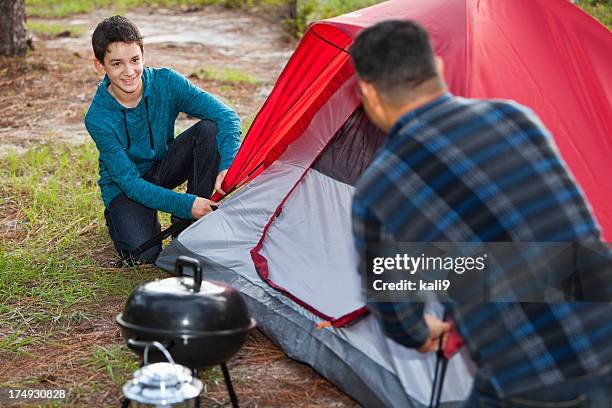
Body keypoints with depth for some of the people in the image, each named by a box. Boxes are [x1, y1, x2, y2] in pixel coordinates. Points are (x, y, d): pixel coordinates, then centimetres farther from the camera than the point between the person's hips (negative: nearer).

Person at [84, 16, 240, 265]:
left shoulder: (166, 82, -21)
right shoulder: (98, 119, -27)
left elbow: (226, 116, -23)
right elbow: (131, 183, -27)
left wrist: (229, 166, -40)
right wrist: (185, 204, -37)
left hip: (164, 165, 3)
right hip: (124, 185, -3)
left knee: (211, 129, -24)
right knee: (141, 253, -27)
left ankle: (189, 227, -13)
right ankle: (118, 216, 11)